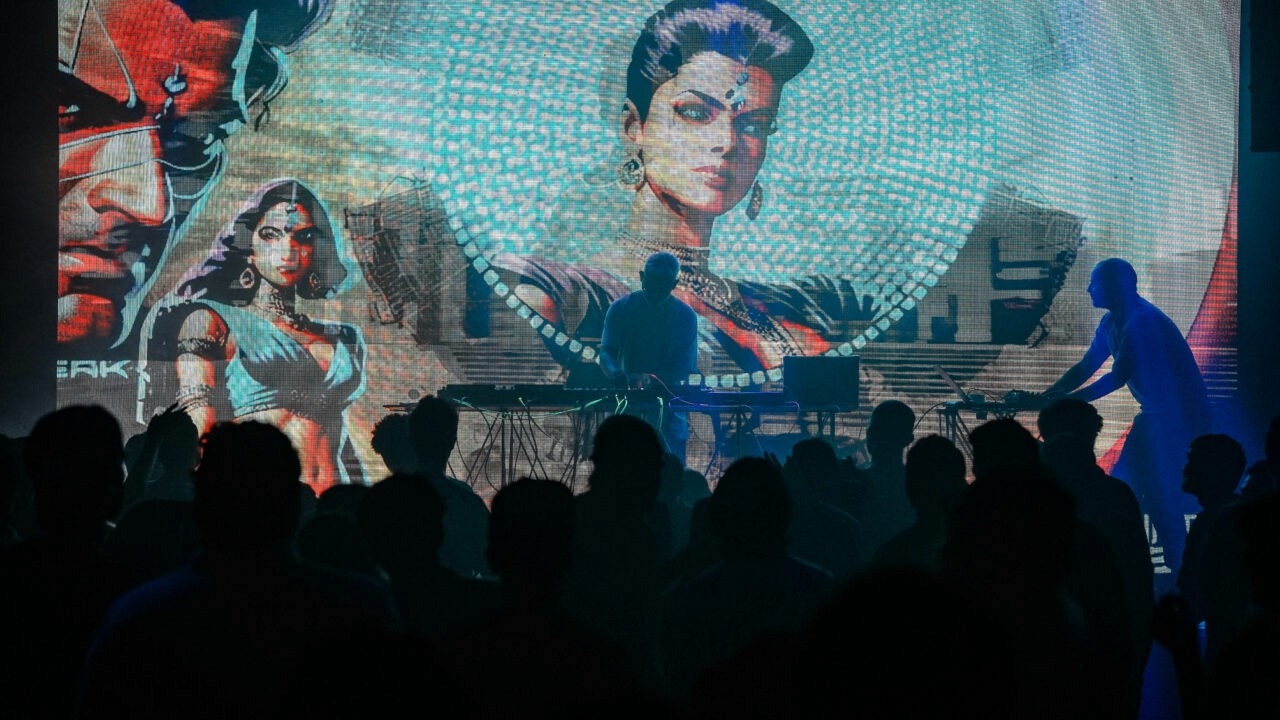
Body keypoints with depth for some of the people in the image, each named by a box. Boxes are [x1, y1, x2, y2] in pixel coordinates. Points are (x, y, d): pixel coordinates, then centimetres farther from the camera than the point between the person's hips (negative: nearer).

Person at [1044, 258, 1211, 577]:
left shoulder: (1143, 323, -23)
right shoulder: (1111, 323, 6)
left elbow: (1117, 378, -26)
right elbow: (1084, 368, 12)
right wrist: (1045, 395, 1)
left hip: (1182, 413, -10)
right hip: (1155, 412, 10)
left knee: (1161, 491, -12)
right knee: (1123, 484, 9)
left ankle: (1179, 571, -4)